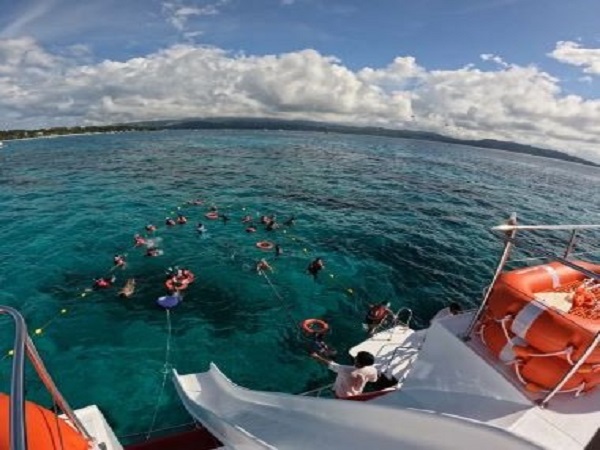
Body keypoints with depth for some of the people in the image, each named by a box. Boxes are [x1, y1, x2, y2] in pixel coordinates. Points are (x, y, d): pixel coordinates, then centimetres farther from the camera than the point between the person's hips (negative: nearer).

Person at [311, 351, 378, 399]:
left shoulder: (346, 370, -44)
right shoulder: (372, 370, -32)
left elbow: (329, 363, -32)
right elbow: (373, 380, -7)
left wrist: (316, 356, -19)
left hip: (342, 395, -3)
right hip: (356, 395, 3)